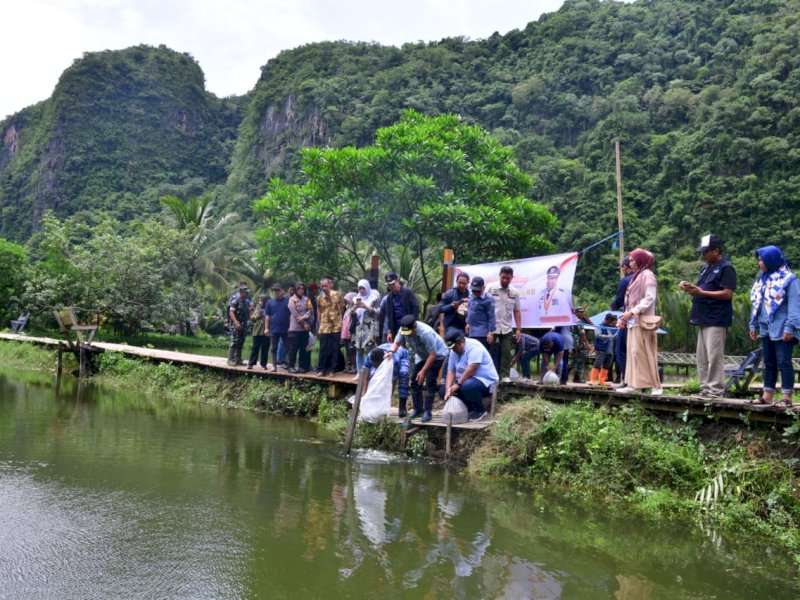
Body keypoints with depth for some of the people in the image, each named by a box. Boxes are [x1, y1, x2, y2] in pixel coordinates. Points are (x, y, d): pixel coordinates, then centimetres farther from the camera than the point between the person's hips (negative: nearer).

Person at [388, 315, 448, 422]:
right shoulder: (403, 330, -23)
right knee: (415, 381, 4)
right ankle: (418, 409, 17)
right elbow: (397, 342, -9)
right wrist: (391, 352, -32)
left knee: (430, 382, -17)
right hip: (421, 355, 7)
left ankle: (427, 412, -11)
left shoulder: (426, 333, -40)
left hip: (437, 354, -7)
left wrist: (423, 371, -31)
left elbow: (433, 355, -33)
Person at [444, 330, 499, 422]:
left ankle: (480, 409, -11)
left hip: (485, 381, -9)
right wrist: (448, 389, -17)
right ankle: (469, 407, 11)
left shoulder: (473, 346, -20)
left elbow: (471, 368, -30)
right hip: (468, 380, 9)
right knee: (443, 390, -2)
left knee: (467, 386, -39)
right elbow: (451, 371, -1)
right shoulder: (454, 352, 5)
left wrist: (458, 384, -28)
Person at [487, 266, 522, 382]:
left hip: (507, 329, 3)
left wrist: (518, 329, 4)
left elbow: (517, 311, 10)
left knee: (506, 353, 1)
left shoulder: (514, 292, 7)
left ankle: (504, 375, 6)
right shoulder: (491, 288, -3)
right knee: (493, 353, 3)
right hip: (492, 328, -3)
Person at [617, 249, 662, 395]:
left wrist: (632, 312, -21)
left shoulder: (647, 275, -7)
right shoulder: (637, 276, 19)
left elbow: (650, 299, -17)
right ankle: (634, 384, 7)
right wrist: (626, 316, 10)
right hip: (634, 321, 9)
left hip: (642, 321, -9)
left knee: (643, 353, -10)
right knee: (633, 353, 6)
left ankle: (655, 386, -7)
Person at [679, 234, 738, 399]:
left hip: (717, 320, -9)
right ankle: (705, 388, 15)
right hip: (704, 318, 9)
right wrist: (690, 288, 4)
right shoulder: (706, 268, 19)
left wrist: (701, 292, -18)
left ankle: (716, 390, -4)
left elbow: (727, 294, -16)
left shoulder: (726, 268, -8)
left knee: (714, 356, -8)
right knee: (702, 356, 9)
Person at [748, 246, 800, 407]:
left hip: (782, 330, -8)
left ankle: (787, 397, -4)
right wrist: (754, 325, 16)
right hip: (766, 329, 8)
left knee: (783, 362, -7)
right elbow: (757, 303, 18)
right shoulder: (762, 279, 14)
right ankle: (767, 395, 17)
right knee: (769, 363, 11)